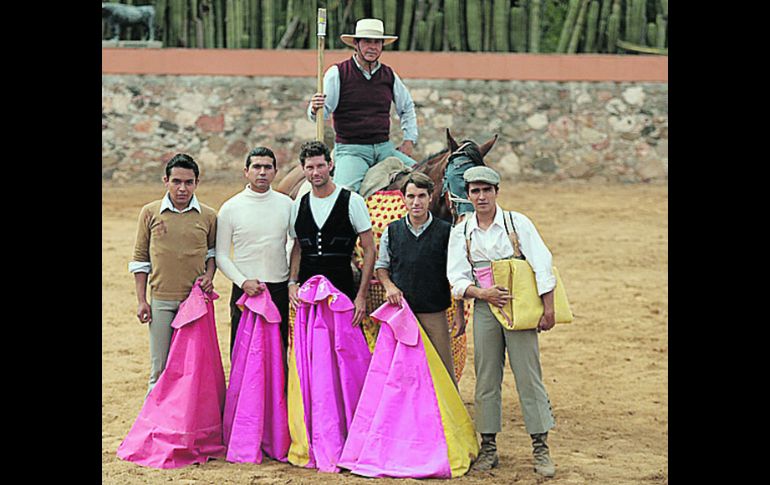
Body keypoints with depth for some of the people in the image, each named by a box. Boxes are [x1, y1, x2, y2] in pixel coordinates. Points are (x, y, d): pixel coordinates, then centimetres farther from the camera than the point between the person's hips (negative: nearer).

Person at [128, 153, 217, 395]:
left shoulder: (208, 216, 2)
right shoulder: (150, 213, 0)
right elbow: (140, 258, 6)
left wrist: (209, 275, -2)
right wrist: (141, 301, 2)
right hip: (161, 300, -1)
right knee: (160, 368, 3)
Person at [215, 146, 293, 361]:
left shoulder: (287, 204, 6)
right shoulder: (230, 208, -1)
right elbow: (221, 255, 1)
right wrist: (243, 282, -12)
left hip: (280, 289, 2)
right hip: (245, 290, -2)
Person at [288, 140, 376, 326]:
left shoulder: (352, 201, -3)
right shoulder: (298, 206, 10)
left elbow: (369, 250, -2)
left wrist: (362, 296, -8)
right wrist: (292, 283, 3)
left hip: (343, 291, -3)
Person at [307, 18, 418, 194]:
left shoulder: (389, 75, 11)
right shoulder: (338, 73, -1)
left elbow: (407, 107, 27)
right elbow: (322, 111, -4)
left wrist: (409, 141, 17)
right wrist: (315, 108, -29)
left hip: (384, 147, 4)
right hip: (350, 149, -4)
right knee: (344, 190, -29)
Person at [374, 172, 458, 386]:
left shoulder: (445, 231, 1)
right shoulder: (392, 231, 6)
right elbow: (381, 267, 18)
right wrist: (389, 286, -3)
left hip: (435, 314, -2)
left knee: (444, 371, -1)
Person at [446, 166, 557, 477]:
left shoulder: (518, 223, -1)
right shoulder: (460, 232, 5)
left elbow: (541, 266, -4)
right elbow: (457, 278, 1)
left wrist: (548, 310, -9)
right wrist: (483, 293, -16)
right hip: (484, 308, 2)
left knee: (529, 376, -3)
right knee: (486, 379, 4)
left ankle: (541, 448, 1)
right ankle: (488, 447, 12)